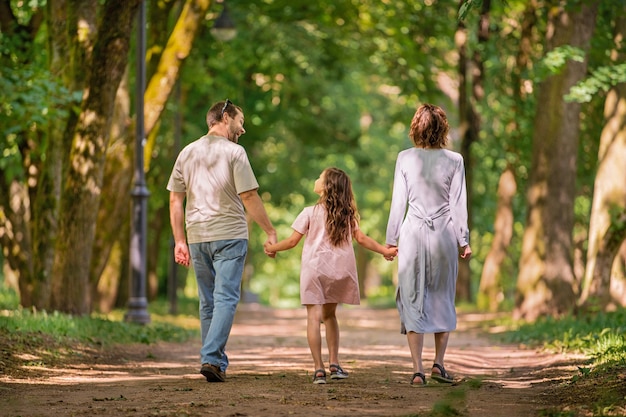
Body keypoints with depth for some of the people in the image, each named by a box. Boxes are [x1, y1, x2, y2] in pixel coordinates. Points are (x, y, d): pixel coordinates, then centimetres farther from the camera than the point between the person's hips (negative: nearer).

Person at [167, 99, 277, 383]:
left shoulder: (187, 153, 10)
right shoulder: (234, 152, -6)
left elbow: (175, 200, 9)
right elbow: (249, 198, -11)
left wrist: (180, 241, 12)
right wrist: (270, 231, -3)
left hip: (197, 236, 5)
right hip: (229, 234, -5)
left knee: (208, 301, 12)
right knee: (226, 299, -6)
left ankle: (216, 361, 14)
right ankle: (211, 358, -18)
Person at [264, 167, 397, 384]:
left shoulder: (311, 213, -3)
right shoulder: (347, 214, 9)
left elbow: (293, 241, -2)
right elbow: (361, 238, 4)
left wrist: (272, 248, 14)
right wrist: (385, 250, 12)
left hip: (315, 268, -5)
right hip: (341, 269, 5)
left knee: (314, 316, -7)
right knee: (329, 314, 20)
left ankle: (319, 370, -16)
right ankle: (334, 364, 13)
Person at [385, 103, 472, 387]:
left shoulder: (405, 159, -3)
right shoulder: (454, 160, -3)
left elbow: (398, 202, -1)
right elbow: (458, 204, -1)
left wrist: (391, 240, 6)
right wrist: (464, 241, 6)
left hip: (413, 235, 0)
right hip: (444, 235, 0)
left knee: (413, 300, 4)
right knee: (443, 299, 15)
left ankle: (417, 370, -2)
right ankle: (438, 363, 8)